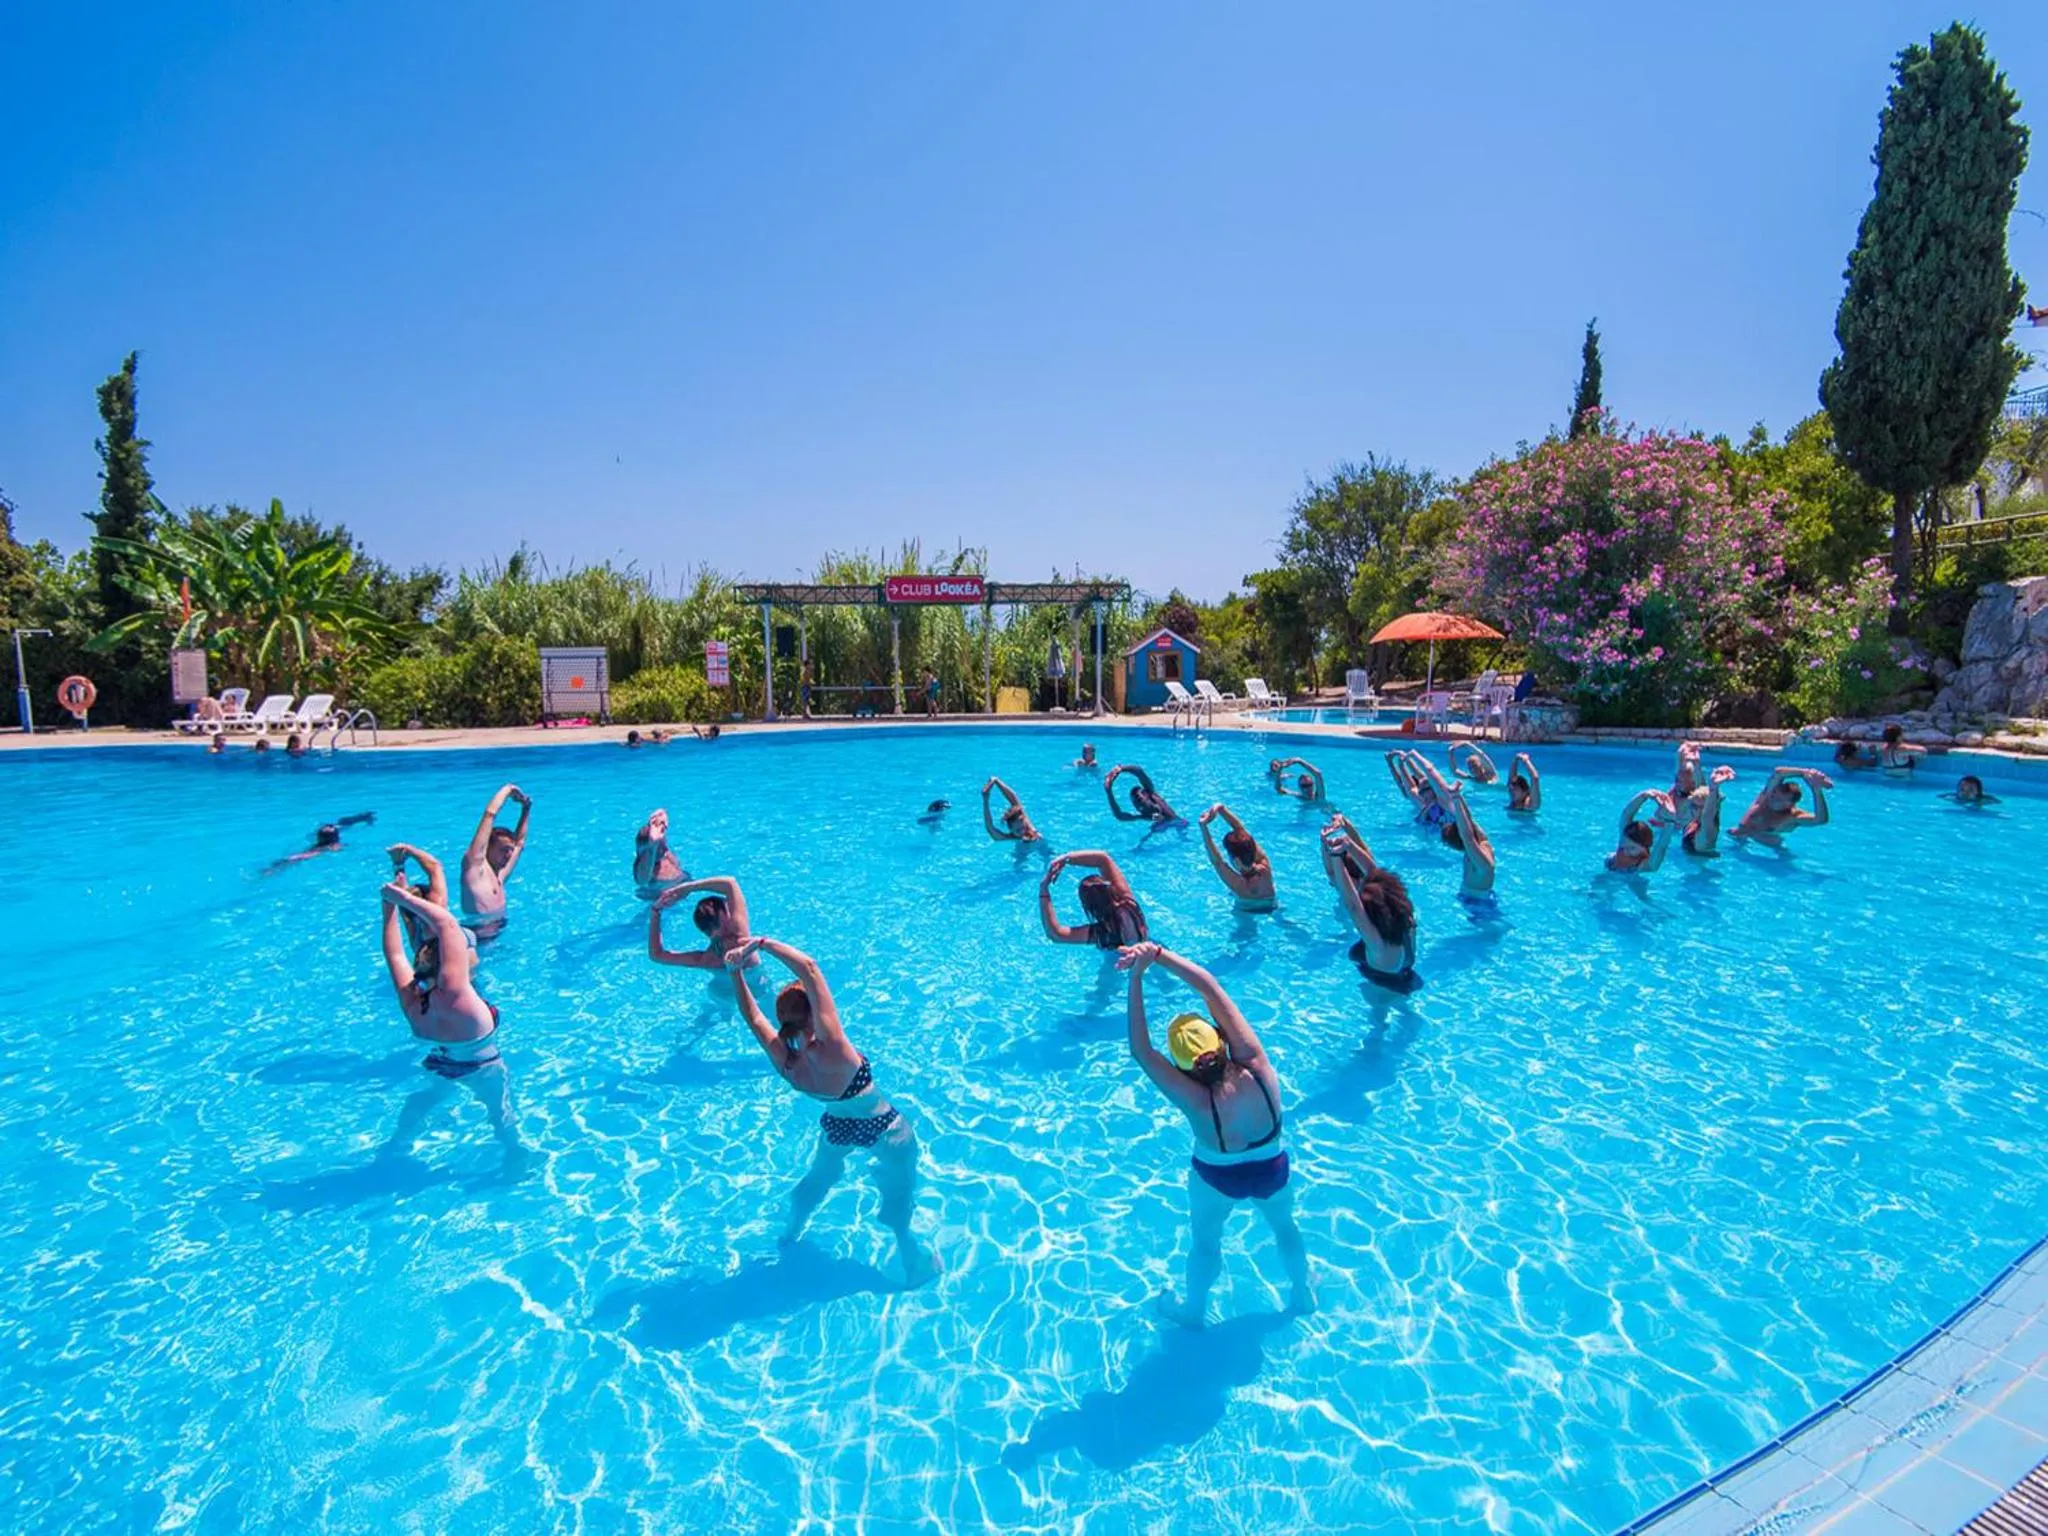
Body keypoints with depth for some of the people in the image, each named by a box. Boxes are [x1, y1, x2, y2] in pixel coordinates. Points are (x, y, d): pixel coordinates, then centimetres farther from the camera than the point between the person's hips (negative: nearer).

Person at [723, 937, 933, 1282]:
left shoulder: (783, 1059, -28)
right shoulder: (830, 1050, -42)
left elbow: (754, 1017, -10)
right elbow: (809, 967, -48)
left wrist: (736, 971, -12)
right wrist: (763, 944, -45)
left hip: (837, 1129, 5)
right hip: (887, 1132, -5)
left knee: (819, 1178, 32)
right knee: (898, 1191, 20)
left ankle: (790, 1235, 56)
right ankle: (912, 1263, 35)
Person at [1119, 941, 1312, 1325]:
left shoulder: (1197, 1102, -40)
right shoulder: (1257, 1067, -35)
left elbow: (1141, 1052, -42)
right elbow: (1211, 988, -38)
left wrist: (1136, 978, -44)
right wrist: (1158, 954, -40)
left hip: (1218, 1177, -3)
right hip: (1273, 1168, 3)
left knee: (1204, 1240, 26)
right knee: (1284, 1225, 32)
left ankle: (1194, 1310, 51)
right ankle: (1303, 1294, 57)